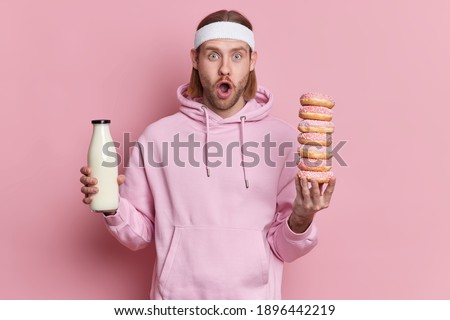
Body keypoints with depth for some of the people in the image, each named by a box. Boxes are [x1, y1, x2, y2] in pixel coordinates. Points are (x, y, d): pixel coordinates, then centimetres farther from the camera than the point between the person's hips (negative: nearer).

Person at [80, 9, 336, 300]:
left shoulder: (283, 138, -9)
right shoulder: (159, 136, -7)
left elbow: (283, 250, -5)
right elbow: (140, 233, 0)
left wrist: (301, 220, -24)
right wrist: (113, 206, -18)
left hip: (255, 298, 0)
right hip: (178, 296, 1)